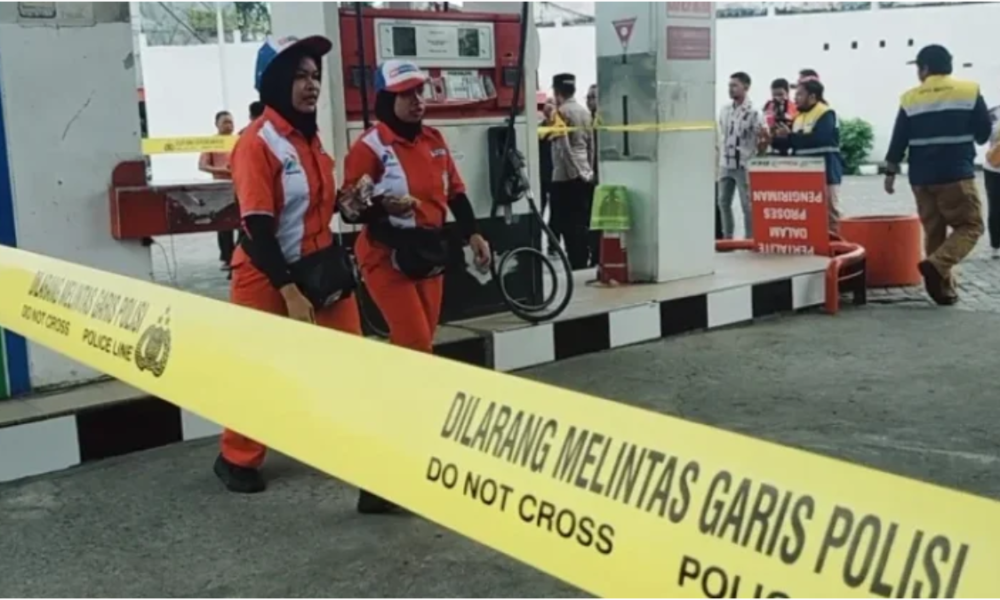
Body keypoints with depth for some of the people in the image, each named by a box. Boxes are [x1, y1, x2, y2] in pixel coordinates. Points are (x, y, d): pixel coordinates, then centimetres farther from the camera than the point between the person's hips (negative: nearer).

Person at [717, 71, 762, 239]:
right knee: (723, 201, 9)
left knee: (747, 204, -1)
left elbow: (762, 138, -8)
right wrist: (719, 159, 16)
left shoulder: (753, 112, -9)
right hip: (725, 164, 6)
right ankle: (727, 237, 19)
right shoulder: (724, 110, 10)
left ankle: (750, 238, 6)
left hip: (744, 165, -6)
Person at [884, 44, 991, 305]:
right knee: (971, 225, 4)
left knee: (933, 232, 11)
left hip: (921, 177, 3)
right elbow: (984, 133, 3)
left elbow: (898, 139, 3)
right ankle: (936, 265, -19)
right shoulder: (969, 91, -1)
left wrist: (890, 172, 10)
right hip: (956, 174, -3)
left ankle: (944, 288, 10)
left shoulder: (910, 99, 4)